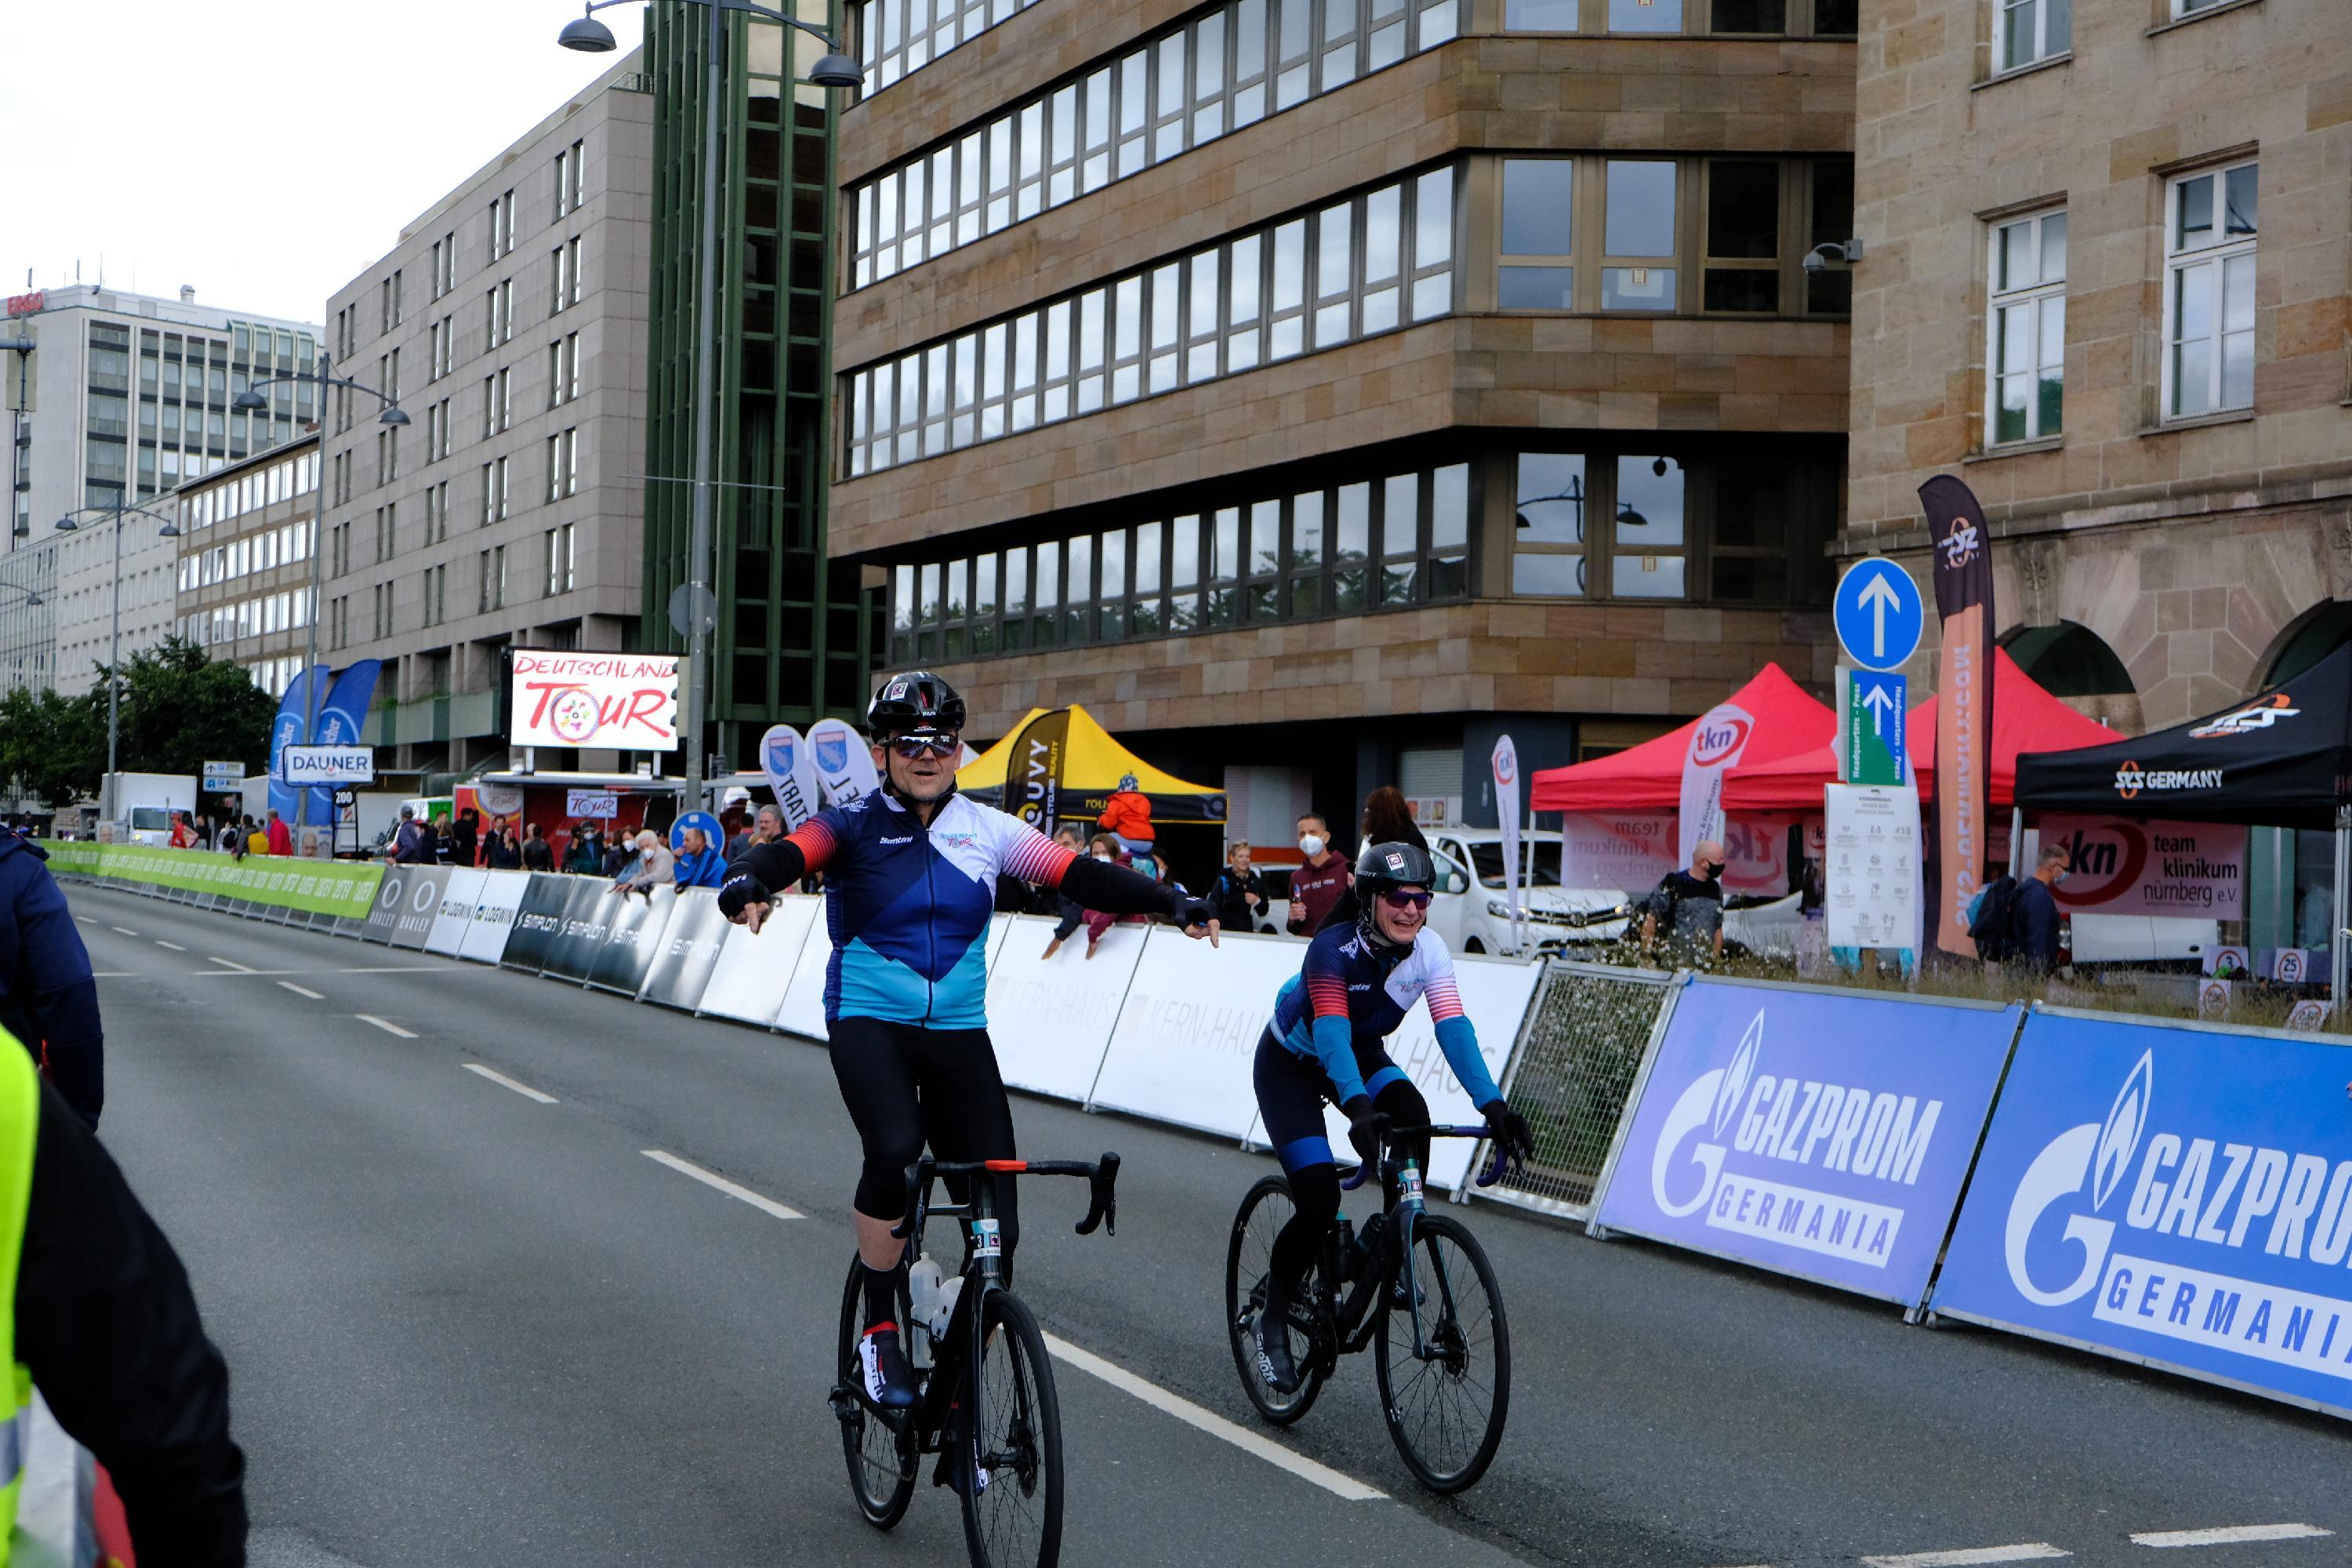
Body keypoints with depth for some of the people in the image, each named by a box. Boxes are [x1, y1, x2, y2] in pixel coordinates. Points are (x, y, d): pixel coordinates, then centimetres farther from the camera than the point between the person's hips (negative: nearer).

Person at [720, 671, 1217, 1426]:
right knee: (894, 1151, -33)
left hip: (959, 1036, 3)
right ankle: (879, 1329, -9)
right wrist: (747, 883, -45)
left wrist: (1173, 903, -18)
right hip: (869, 1023, -3)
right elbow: (789, 854, -22)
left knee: (998, 1227, -4)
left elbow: (1079, 875, -5)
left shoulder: (985, 830, 4)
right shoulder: (853, 827, -3)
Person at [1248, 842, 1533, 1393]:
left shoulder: (1428, 949, -21)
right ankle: (1273, 1319, 6)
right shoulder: (1333, 950, -33)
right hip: (1290, 1063, -4)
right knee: (1318, 1203, -17)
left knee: (1413, 1116, -29)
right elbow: (1332, 1034, -45)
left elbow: (1454, 1028, -31)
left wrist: (1492, 1103, -45)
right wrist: (1357, 1108, -62)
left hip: (1361, 1053, 4)